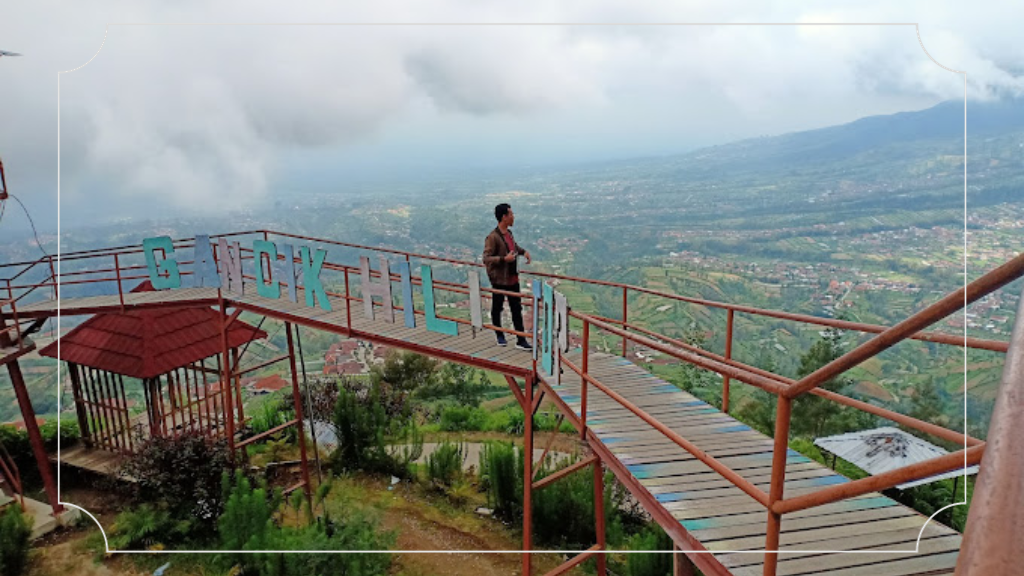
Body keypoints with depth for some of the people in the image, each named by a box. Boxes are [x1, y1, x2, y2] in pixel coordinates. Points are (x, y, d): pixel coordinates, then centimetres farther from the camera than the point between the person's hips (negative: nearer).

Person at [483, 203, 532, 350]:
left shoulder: (509, 233, 7)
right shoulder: (493, 237, -19)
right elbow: (486, 259, -22)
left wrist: (523, 251, 9)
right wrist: (504, 259, -30)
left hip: (513, 278, 7)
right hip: (499, 280, -7)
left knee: (517, 309, 8)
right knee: (497, 308, 12)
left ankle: (521, 340, 13)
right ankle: (499, 335, 31)